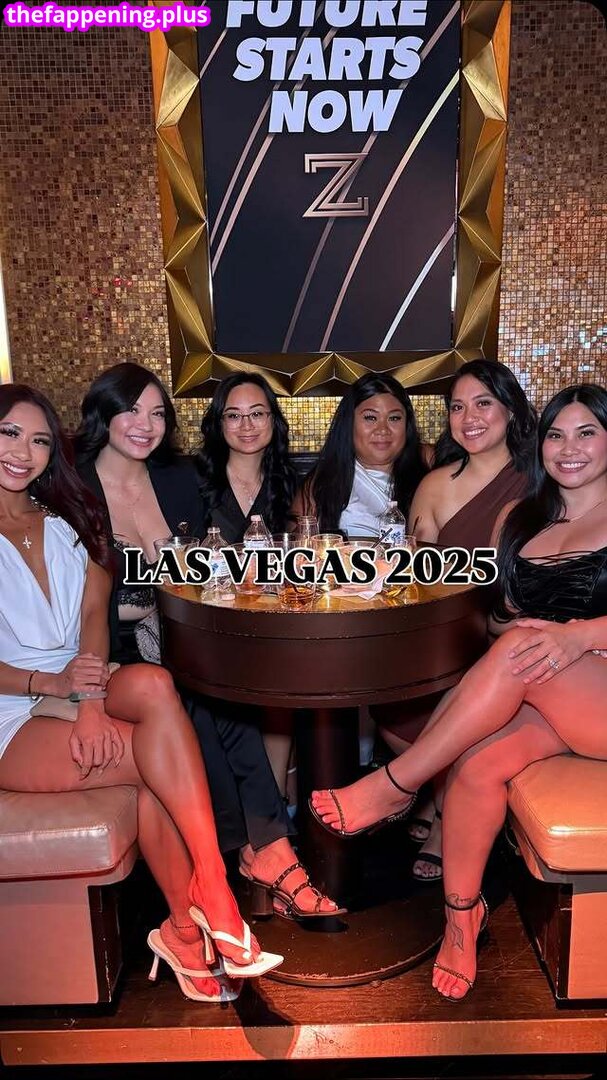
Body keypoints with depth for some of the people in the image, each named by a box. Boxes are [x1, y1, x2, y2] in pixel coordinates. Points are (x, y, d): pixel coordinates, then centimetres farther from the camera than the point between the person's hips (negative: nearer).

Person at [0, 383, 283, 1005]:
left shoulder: (63, 523, 15)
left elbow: (93, 611, 2)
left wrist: (93, 699, -16)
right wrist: (52, 683, -22)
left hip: (75, 688, 4)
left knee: (152, 683, -28)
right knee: (156, 756, -26)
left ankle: (186, 929, -21)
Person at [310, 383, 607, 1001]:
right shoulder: (520, 519, 18)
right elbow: (504, 611, 13)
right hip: (539, 700, 4)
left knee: (519, 649, -33)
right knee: (477, 764, -26)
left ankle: (392, 786, -22)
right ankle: (461, 913, -4)